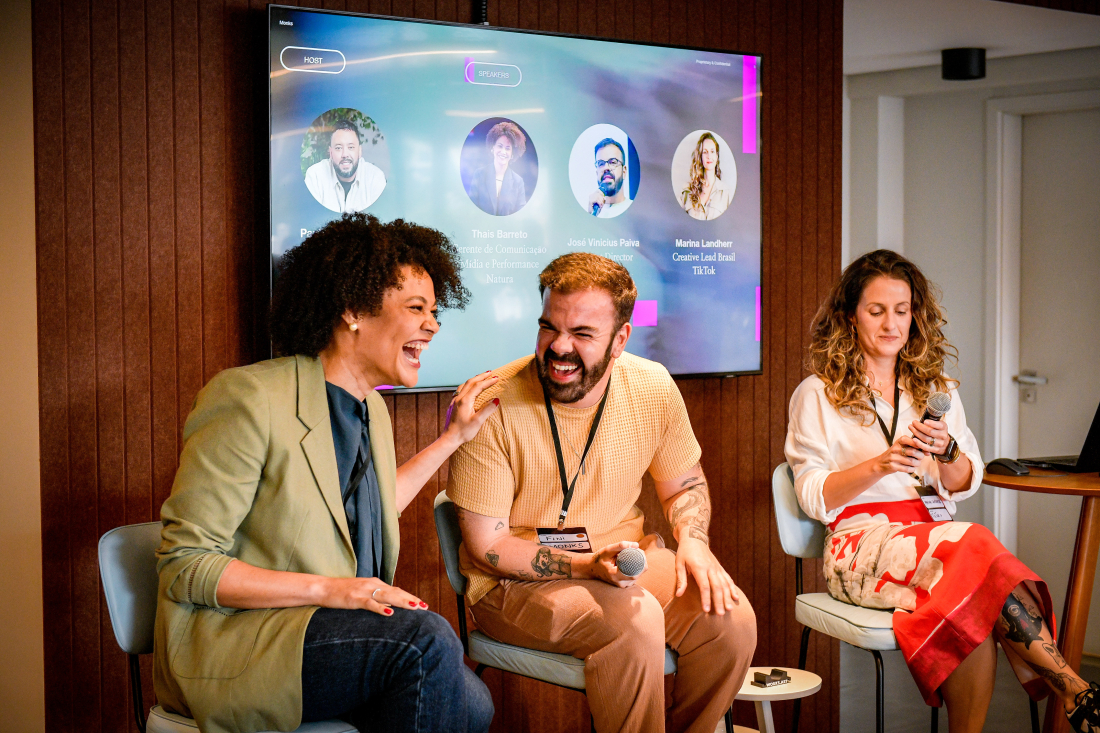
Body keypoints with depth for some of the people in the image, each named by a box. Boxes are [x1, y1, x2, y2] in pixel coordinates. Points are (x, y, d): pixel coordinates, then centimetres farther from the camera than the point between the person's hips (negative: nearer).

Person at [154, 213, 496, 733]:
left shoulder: (370, 410, 12)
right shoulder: (252, 400, -15)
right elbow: (183, 564, -16)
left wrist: (453, 436, 26)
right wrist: (326, 589, -24)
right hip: (230, 639, -7)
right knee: (425, 638, -29)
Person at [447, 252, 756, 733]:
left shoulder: (653, 387, -4)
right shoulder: (493, 405, -19)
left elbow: (684, 485, 13)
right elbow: (487, 545, -14)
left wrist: (693, 542, -9)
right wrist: (589, 565, -25)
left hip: (626, 561, 5)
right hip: (519, 582, -5)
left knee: (731, 620, -18)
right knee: (636, 623, -32)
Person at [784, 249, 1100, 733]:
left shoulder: (936, 388, 20)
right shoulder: (818, 395, 8)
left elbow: (965, 484, 13)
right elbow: (813, 497, -1)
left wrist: (946, 451, -10)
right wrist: (879, 465, -17)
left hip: (935, 530, 4)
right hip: (862, 539, -4)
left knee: (973, 613, -35)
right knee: (976, 546, -34)